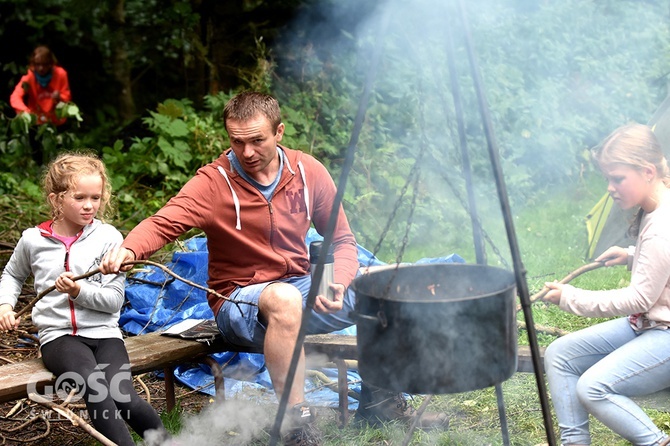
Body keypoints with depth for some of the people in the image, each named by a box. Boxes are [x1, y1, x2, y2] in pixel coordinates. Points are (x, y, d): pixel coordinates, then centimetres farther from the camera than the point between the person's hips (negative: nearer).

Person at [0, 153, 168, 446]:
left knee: (124, 398, -25)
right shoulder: (33, 240, 6)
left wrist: (79, 291, -17)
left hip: (104, 333, 0)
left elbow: (114, 300, -2)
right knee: (95, 389, -31)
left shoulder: (108, 237, 0)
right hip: (58, 335, 0)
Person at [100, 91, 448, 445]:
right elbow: (162, 223, -27)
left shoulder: (308, 171, -2)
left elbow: (342, 240, 3)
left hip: (301, 287, 5)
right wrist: (128, 249, -49)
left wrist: (339, 283, -18)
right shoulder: (214, 181, -13)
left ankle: (379, 398, 5)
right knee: (284, 298, -39)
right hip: (239, 302, -5)